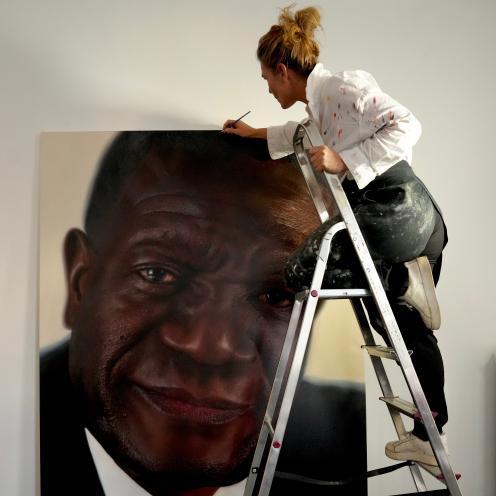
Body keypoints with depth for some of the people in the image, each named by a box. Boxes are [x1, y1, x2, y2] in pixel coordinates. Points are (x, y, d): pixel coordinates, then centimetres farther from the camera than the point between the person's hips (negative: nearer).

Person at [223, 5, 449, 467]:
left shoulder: (343, 86, -8)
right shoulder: (320, 102, 20)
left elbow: (406, 125, -19)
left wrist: (344, 161, -21)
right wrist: (253, 133, 51)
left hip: (397, 208, -10)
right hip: (419, 220, 10)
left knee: (299, 271, -10)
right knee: (412, 332, 15)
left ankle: (403, 280, -6)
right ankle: (428, 438, 28)